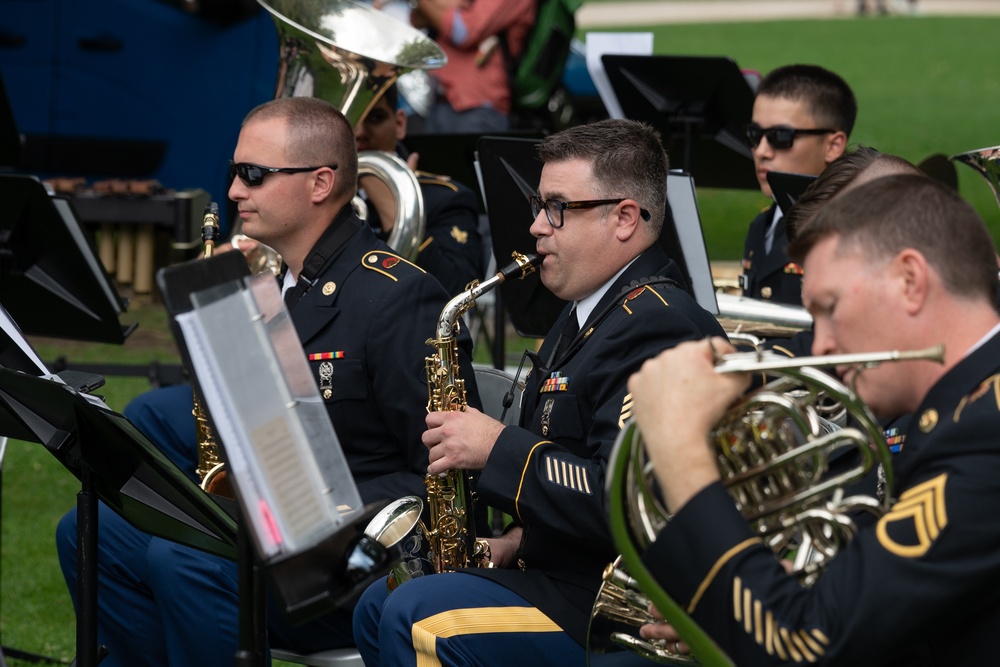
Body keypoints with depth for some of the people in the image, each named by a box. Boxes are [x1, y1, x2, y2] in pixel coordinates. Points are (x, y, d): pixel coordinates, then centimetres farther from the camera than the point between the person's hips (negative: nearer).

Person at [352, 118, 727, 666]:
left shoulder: (655, 327, -20)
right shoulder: (588, 314, 16)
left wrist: (498, 449, -20)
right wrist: (522, 535, 10)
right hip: (561, 569, 11)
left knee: (415, 619, -25)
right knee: (378, 609, 13)